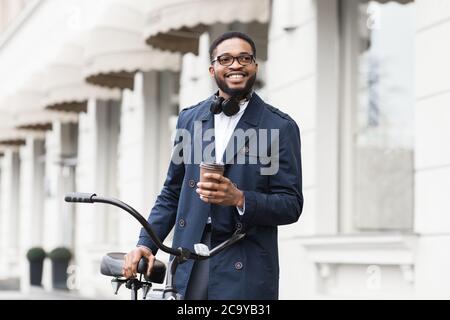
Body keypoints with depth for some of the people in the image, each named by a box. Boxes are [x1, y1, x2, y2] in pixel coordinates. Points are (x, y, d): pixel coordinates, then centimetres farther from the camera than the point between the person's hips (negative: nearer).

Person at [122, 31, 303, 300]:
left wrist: (239, 199, -19)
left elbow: (291, 205, -3)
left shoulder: (280, 127, 0)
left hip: (244, 270, -3)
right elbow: (172, 193, 16)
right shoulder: (189, 119, 12)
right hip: (188, 265, 3)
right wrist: (145, 244, 4)